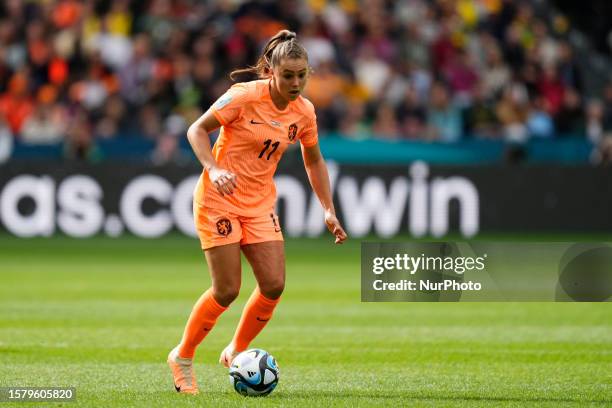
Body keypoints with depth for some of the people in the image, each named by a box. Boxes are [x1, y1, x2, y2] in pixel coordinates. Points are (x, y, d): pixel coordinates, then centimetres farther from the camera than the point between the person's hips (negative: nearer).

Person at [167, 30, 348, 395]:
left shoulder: (304, 112, 1)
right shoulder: (244, 96, -17)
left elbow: (313, 161, 16)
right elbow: (197, 130, -10)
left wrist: (329, 210, 10)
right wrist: (213, 169, -25)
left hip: (260, 204, 6)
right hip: (219, 200, -6)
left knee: (274, 285, -6)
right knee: (228, 290, -8)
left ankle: (236, 352, 18)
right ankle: (182, 357, 13)